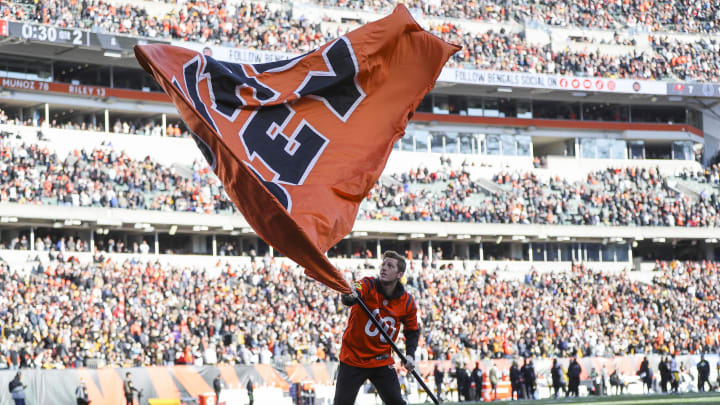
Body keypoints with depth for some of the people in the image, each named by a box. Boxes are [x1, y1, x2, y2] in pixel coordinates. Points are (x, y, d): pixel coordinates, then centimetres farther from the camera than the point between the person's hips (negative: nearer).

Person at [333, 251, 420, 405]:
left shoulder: (407, 302, -3)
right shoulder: (368, 285, -12)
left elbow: (412, 331, 11)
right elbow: (350, 296, -35)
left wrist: (410, 355, -6)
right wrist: (350, 297, -60)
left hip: (382, 362, 2)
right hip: (353, 357, -2)